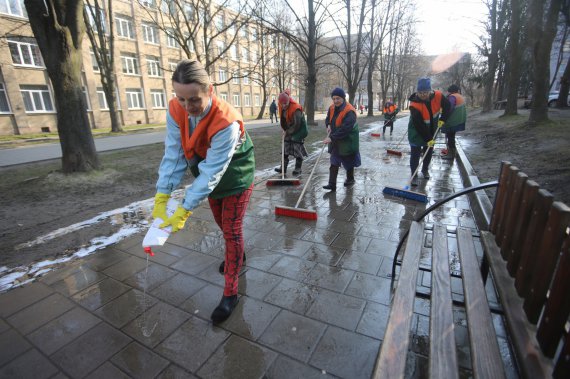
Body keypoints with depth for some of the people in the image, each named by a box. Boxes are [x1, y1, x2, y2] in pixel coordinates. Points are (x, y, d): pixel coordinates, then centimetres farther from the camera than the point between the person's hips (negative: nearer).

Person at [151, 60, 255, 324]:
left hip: (235, 176, -6)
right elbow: (173, 154, -17)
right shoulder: (175, 110, -19)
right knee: (222, 224, 21)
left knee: (232, 231, -2)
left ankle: (230, 294, 11)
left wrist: (185, 210, -32)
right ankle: (236, 255, 51)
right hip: (209, 174, 6)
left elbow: (212, 172, -34)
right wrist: (161, 197, -21)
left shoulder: (226, 122, -37)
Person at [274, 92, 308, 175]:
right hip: (289, 130, 7)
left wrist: (287, 132, -17)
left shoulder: (296, 108, -28)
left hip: (299, 130, -7)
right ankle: (283, 167, 17)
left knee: (297, 149, -5)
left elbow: (297, 125, -25)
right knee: (285, 148, 8)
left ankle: (298, 169, 6)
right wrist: (284, 130, 2)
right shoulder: (281, 107, -6)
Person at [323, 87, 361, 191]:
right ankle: (332, 184, 1)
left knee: (349, 161, 13)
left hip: (348, 141, -6)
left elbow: (345, 129, -32)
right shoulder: (332, 108, 0)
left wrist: (332, 138, -35)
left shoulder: (349, 111, -25)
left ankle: (350, 179, 36)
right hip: (335, 140, 6)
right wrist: (328, 125, -6)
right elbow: (328, 118, 17)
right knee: (334, 162, 1)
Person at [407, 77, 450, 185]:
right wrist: (428, 139, -27)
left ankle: (425, 169, 39)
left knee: (429, 152, 17)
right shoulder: (414, 105, -31)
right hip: (416, 132, -5)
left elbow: (447, 106, 5)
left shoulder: (438, 96, -17)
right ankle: (414, 175, 6)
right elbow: (419, 125, -29)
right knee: (415, 154, -5)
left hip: (431, 131, 5)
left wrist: (442, 119, -7)